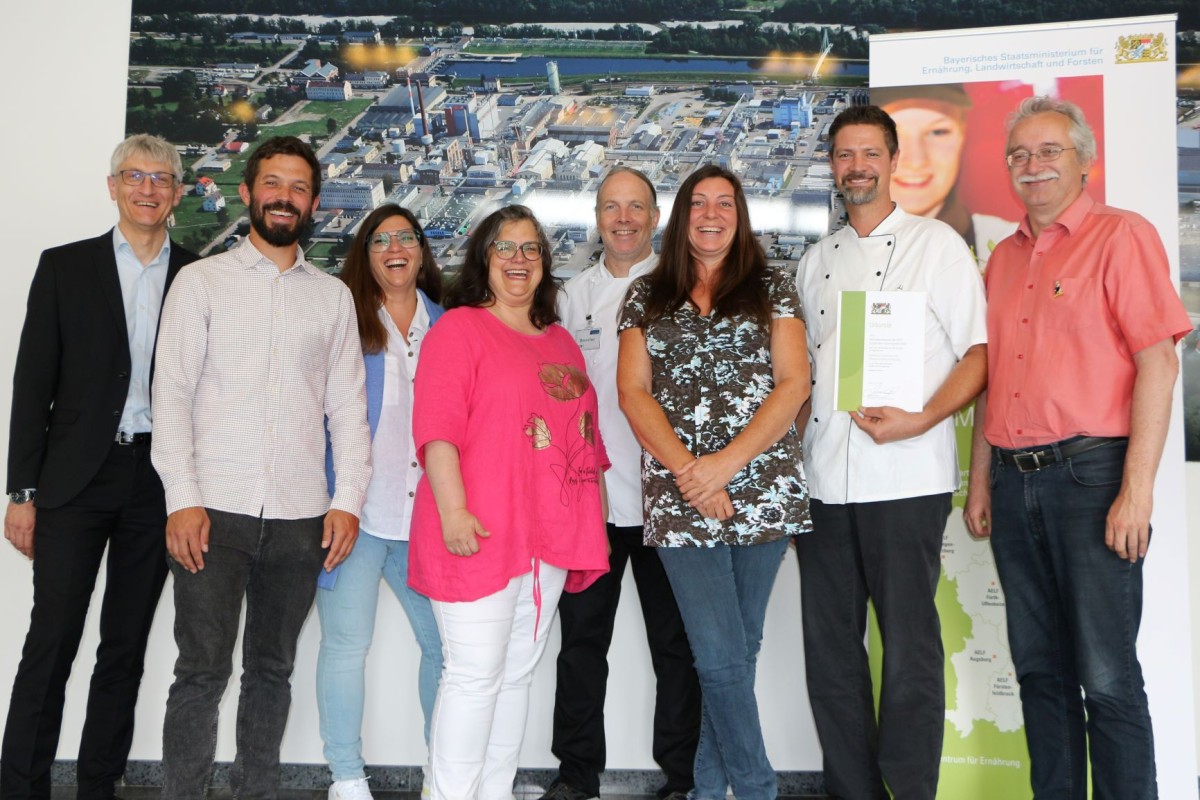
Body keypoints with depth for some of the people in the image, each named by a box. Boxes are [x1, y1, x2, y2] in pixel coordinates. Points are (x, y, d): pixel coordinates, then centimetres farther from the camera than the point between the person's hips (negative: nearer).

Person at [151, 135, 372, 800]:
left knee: (272, 669, 11)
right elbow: (171, 395, 0)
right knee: (203, 670, -2)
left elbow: (347, 404, 9)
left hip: (300, 518, 2)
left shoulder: (333, 296, 13)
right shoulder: (202, 280, 7)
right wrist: (183, 497, -10)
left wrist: (348, 500, -1)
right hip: (213, 511, -2)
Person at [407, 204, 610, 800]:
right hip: (479, 534, -7)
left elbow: (586, 434, 22)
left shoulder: (561, 341, 19)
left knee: (517, 673, 12)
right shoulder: (458, 328, -3)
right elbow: (436, 428, -13)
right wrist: (453, 511, -21)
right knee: (474, 674, -4)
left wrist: (595, 517, 18)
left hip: (550, 537, 7)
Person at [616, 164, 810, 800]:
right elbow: (632, 393, 2)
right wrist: (687, 471, -12)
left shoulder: (769, 288, 8)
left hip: (761, 487, 1)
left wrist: (726, 464, -13)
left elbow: (793, 383, -1)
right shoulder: (646, 297, 11)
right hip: (680, 497, 0)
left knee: (736, 650, 9)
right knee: (720, 656, -4)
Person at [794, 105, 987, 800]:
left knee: (910, 650, -1)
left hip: (906, 480, -5)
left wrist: (921, 419, -18)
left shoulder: (937, 243, 3)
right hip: (821, 482, 5)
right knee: (830, 650, 9)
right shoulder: (817, 261, 18)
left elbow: (978, 355, -3)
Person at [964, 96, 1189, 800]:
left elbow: (1158, 362, -11)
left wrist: (1137, 490, -17)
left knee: (1107, 676, -2)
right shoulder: (1004, 257, 17)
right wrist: (981, 480, 13)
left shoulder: (1122, 235, -3)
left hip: (1091, 472, -6)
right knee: (1040, 668, 13)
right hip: (1015, 482, 6)